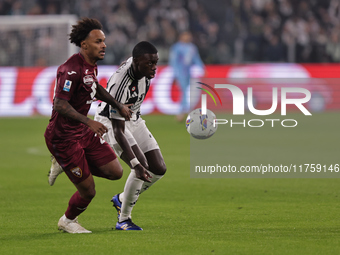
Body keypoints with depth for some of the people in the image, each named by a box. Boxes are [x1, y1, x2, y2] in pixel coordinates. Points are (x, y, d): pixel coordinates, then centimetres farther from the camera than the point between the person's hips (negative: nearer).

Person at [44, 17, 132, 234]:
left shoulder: (91, 65, 5)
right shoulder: (71, 70, -25)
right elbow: (60, 104, -31)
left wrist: (119, 105, 23)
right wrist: (89, 122, -38)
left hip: (84, 132, 9)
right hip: (63, 137, -9)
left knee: (116, 172, 3)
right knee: (88, 190, -3)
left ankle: (64, 165, 19)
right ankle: (68, 221, 29)